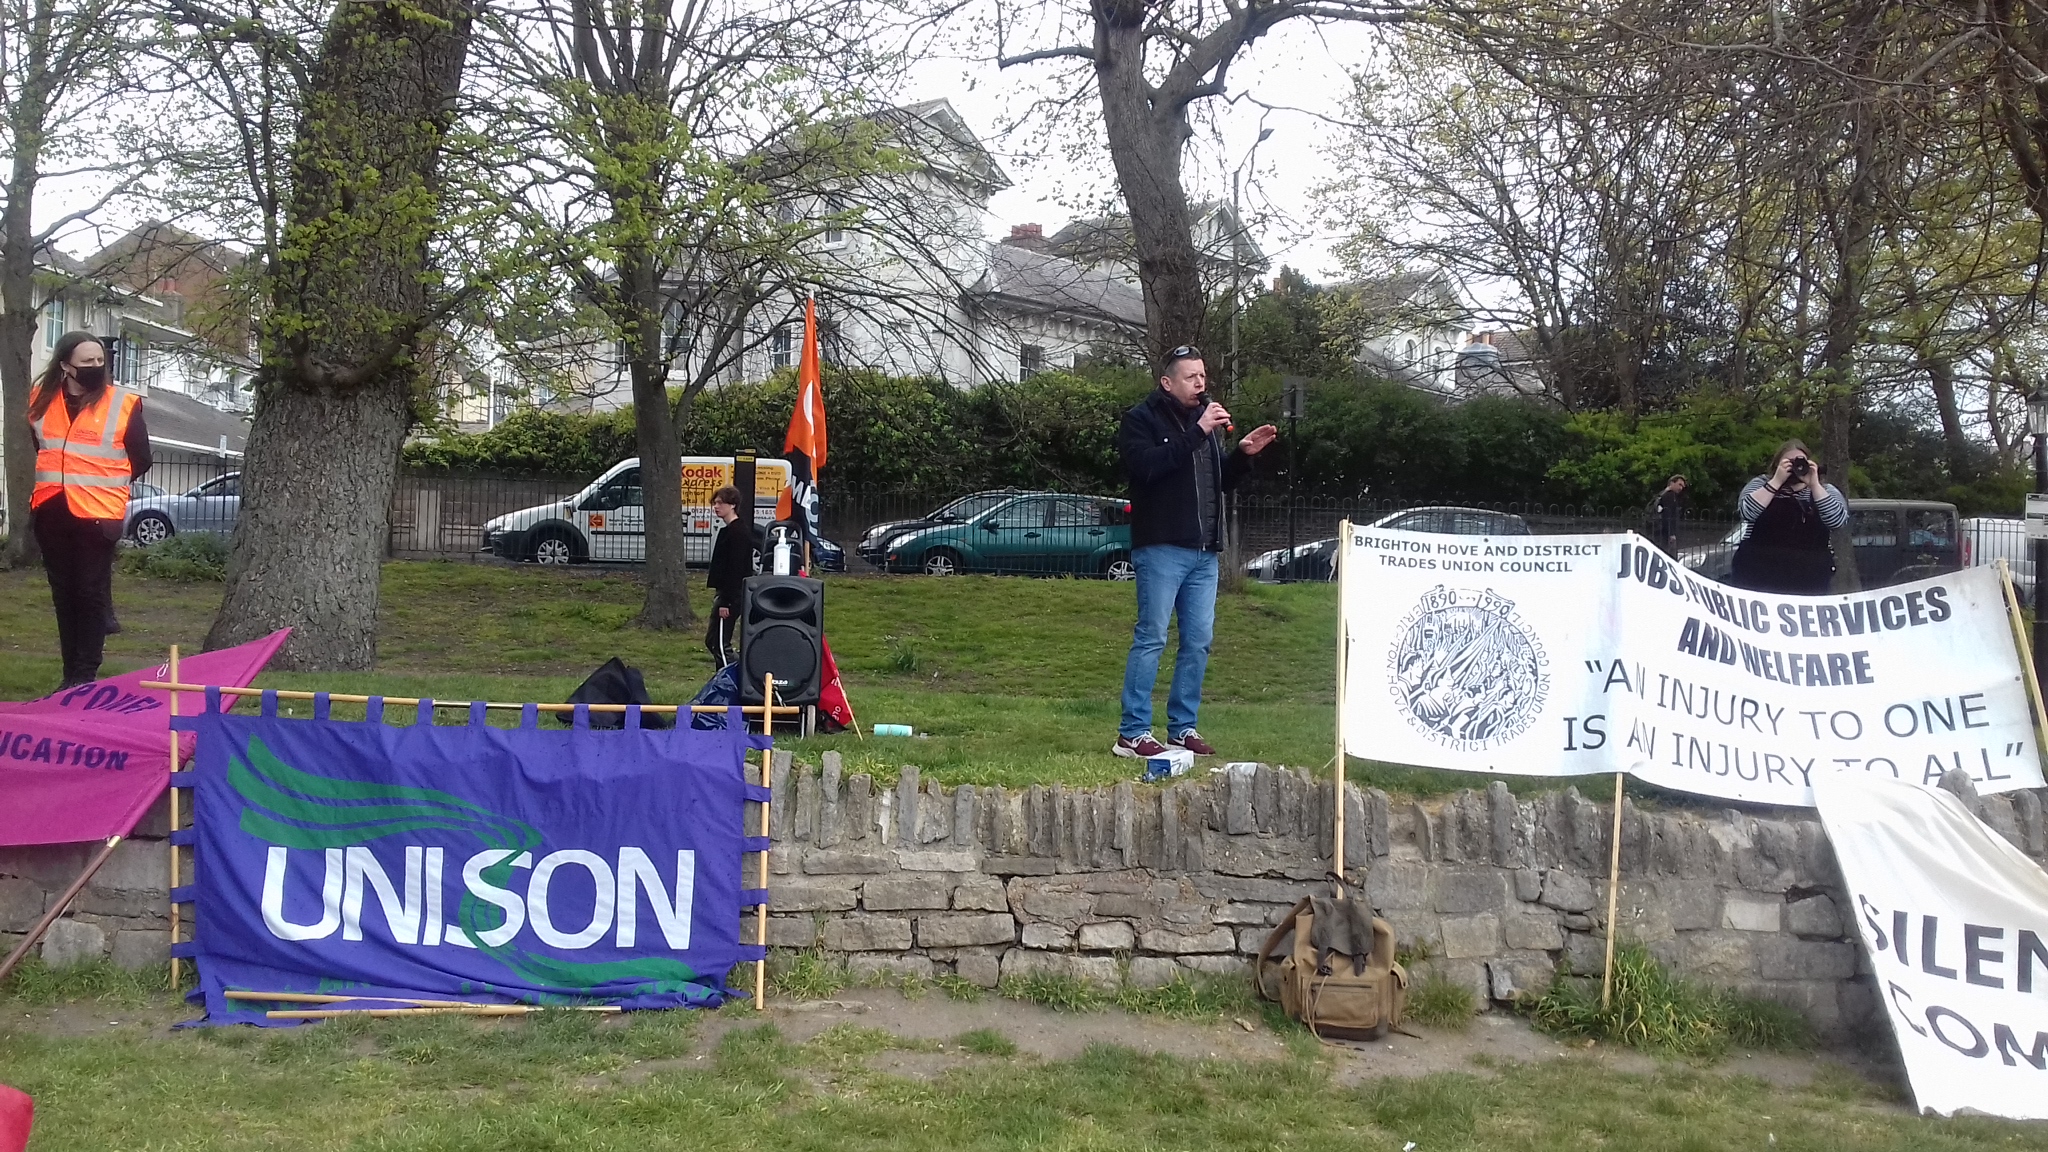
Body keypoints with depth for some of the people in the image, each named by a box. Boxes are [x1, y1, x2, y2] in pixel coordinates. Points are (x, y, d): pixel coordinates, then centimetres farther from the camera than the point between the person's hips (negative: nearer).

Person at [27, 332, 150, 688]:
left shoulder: (124, 404, -5)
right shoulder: (42, 399, 7)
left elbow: (140, 460, 2)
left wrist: (103, 485, 6)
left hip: (98, 513, -4)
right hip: (51, 511, 4)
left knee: (92, 592, -2)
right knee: (63, 592, 9)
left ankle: (85, 675, 3)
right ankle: (70, 672, 17)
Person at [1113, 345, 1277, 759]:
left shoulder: (1204, 418, 19)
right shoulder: (1142, 419, -3)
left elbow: (1221, 482, 24)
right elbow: (1147, 466, -21)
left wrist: (1244, 454, 6)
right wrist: (1197, 434, -23)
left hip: (1204, 552, 7)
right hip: (1161, 549, -7)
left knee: (1199, 642, 8)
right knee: (1151, 638, -7)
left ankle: (1182, 728, 17)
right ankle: (1132, 734, -3)